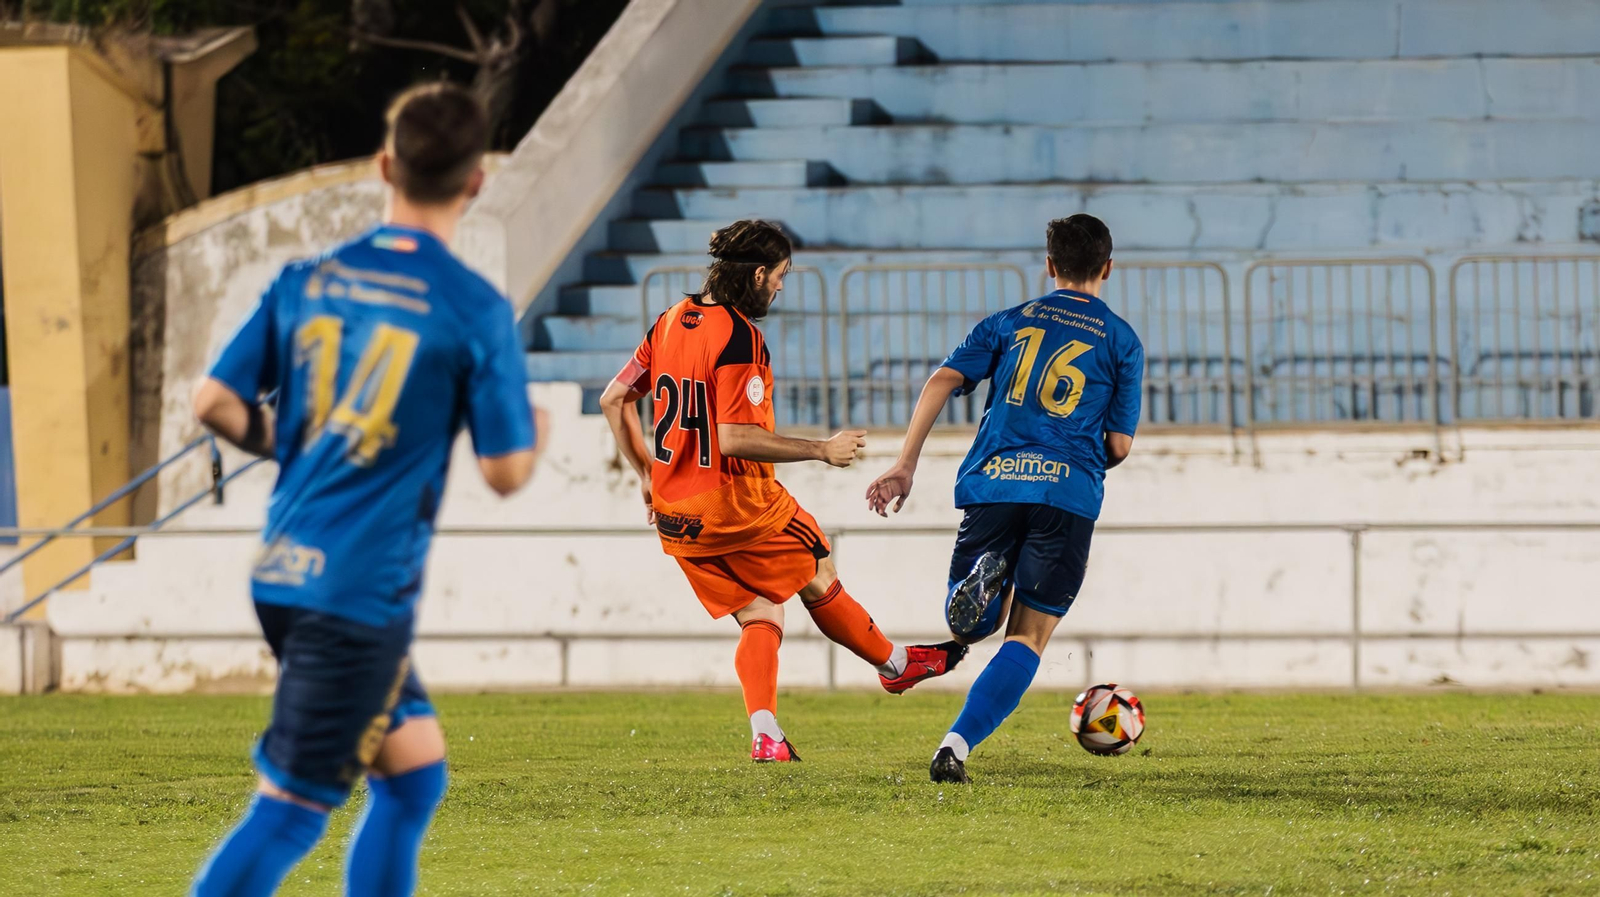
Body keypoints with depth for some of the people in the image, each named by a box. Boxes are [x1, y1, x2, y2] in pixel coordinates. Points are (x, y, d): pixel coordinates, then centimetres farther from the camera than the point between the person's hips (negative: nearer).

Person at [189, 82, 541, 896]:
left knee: (415, 769, 18)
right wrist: (532, 430, 14)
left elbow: (216, 403, 3)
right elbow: (506, 473, -8)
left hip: (281, 574, 7)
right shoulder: (475, 311, -10)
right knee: (290, 812, -4)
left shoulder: (306, 280, 5)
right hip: (361, 589, -7)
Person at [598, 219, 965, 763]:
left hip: (675, 514, 7)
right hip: (735, 505, -7)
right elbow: (735, 439, -25)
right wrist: (823, 450, -17)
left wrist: (647, 472, 19)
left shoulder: (671, 323, 6)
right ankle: (896, 665, 33)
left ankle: (765, 733, -6)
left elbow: (613, 400, 11)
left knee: (760, 617, 10)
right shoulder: (739, 337, -19)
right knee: (819, 580, 15)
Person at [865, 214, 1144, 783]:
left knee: (970, 627, 16)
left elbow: (943, 381, 3)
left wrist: (905, 465, 1)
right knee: (1028, 636, 2)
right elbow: (1120, 445, 8)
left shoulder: (1008, 323, 17)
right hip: (1068, 494, -2)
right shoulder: (1121, 341, 12)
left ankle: (981, 579, -22)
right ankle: (955, 747, -17)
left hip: (992, 483, 2)